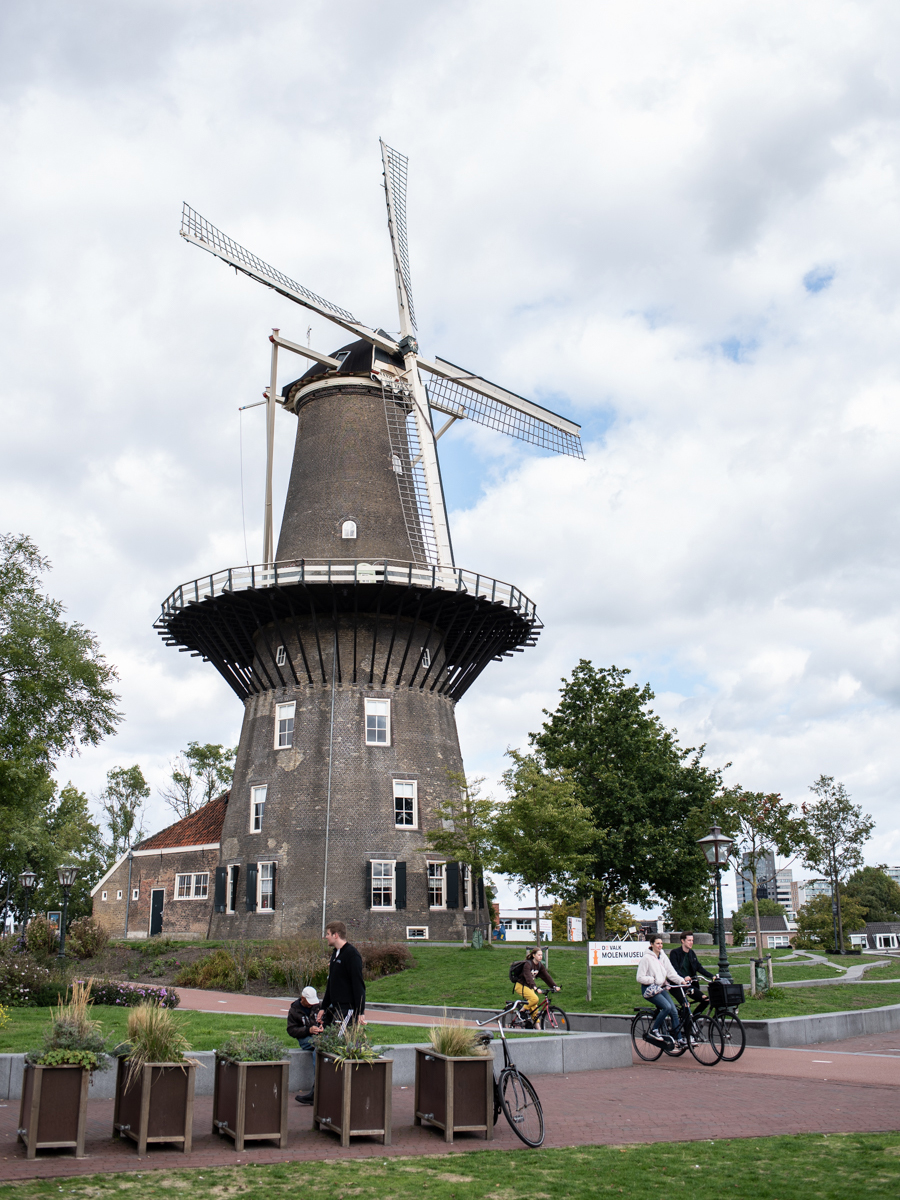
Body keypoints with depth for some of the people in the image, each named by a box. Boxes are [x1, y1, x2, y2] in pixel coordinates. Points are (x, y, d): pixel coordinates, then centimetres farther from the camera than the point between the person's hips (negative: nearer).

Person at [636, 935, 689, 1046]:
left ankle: (679, 1039, 1)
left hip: (661, 988, 6)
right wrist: (654, 980, -17)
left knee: (674, 1010, -7)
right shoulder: (646, 958, -11)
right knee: (667, 1007, -25)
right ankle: (654, 1031, -9)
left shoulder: (663, 957, 8)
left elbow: (671, 972, 2)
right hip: (650, 990, -6)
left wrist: (682, 980, -12)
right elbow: (640, 978, -12)